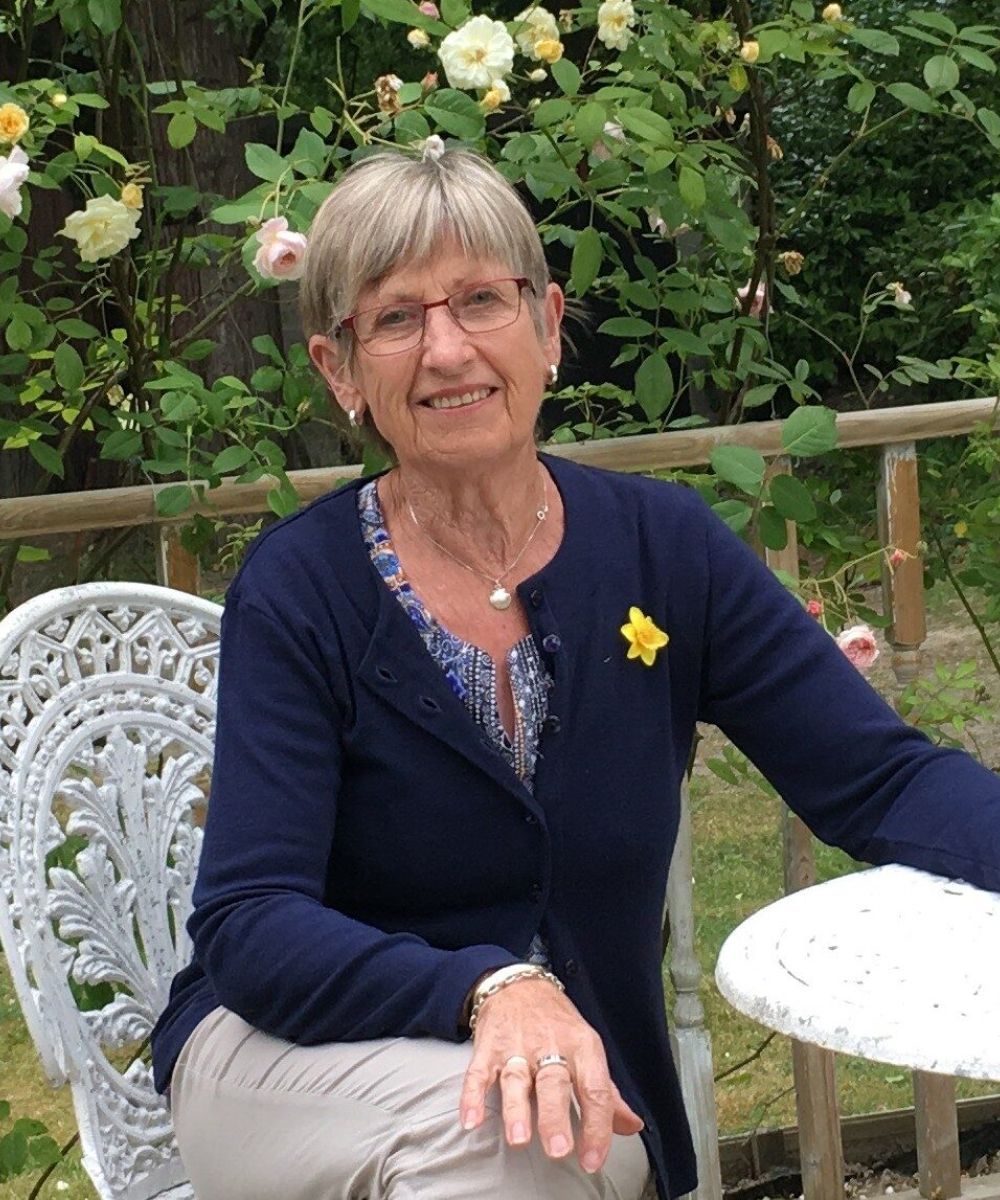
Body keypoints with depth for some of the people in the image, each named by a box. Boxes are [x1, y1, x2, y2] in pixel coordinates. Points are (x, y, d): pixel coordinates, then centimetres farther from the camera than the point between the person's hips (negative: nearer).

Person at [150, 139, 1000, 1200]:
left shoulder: (661, 547, -3)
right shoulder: (299, 589, -10)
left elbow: (882, 781, -6)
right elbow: (249, 924, -18)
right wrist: (490, 991, -35)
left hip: (584, 1082, 3)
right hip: (292, 1061, -2)